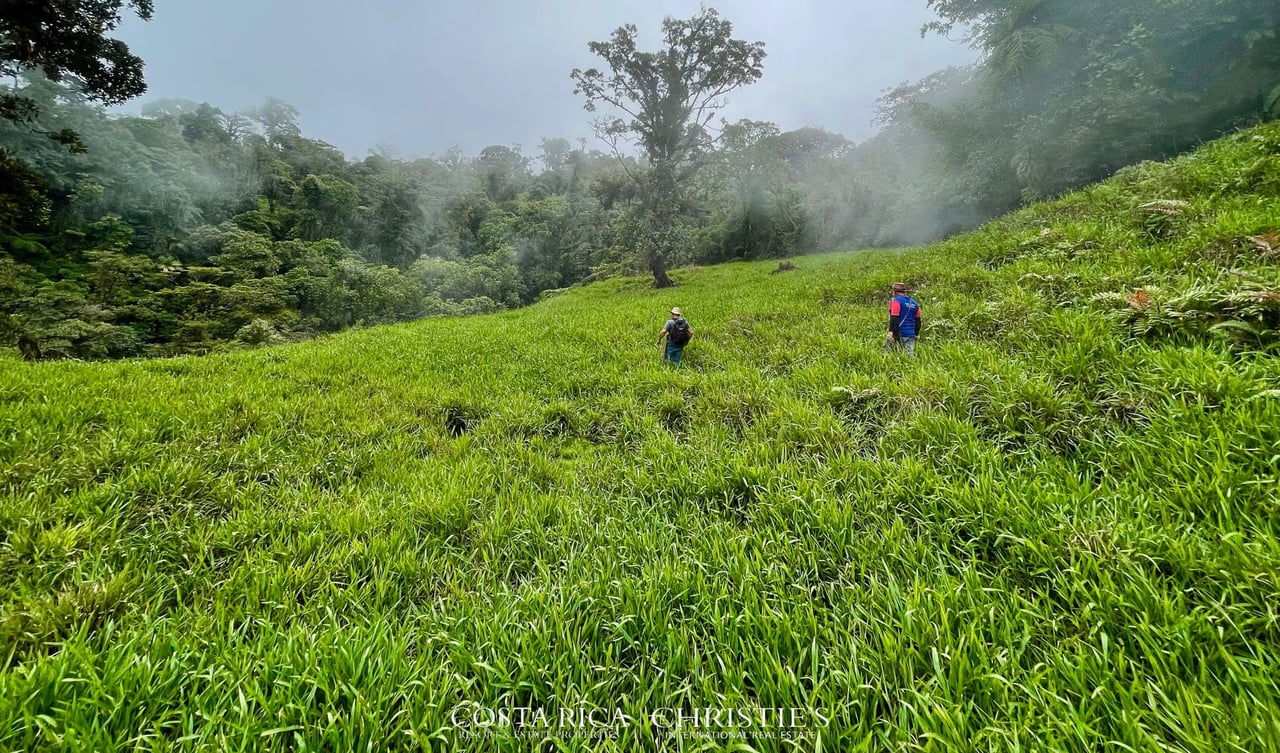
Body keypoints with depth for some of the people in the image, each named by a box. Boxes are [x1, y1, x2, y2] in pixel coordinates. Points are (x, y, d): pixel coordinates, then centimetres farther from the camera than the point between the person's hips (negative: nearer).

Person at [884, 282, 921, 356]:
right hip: (911, 335, 6)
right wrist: (915, 335, 26)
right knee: (910, 355, 5)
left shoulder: (896, 301, -4)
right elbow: (918, 321, 20)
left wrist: (891, 331, -21)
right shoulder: (914, 303, 17)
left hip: (899, 333, -6)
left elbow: (894, 319, -16)